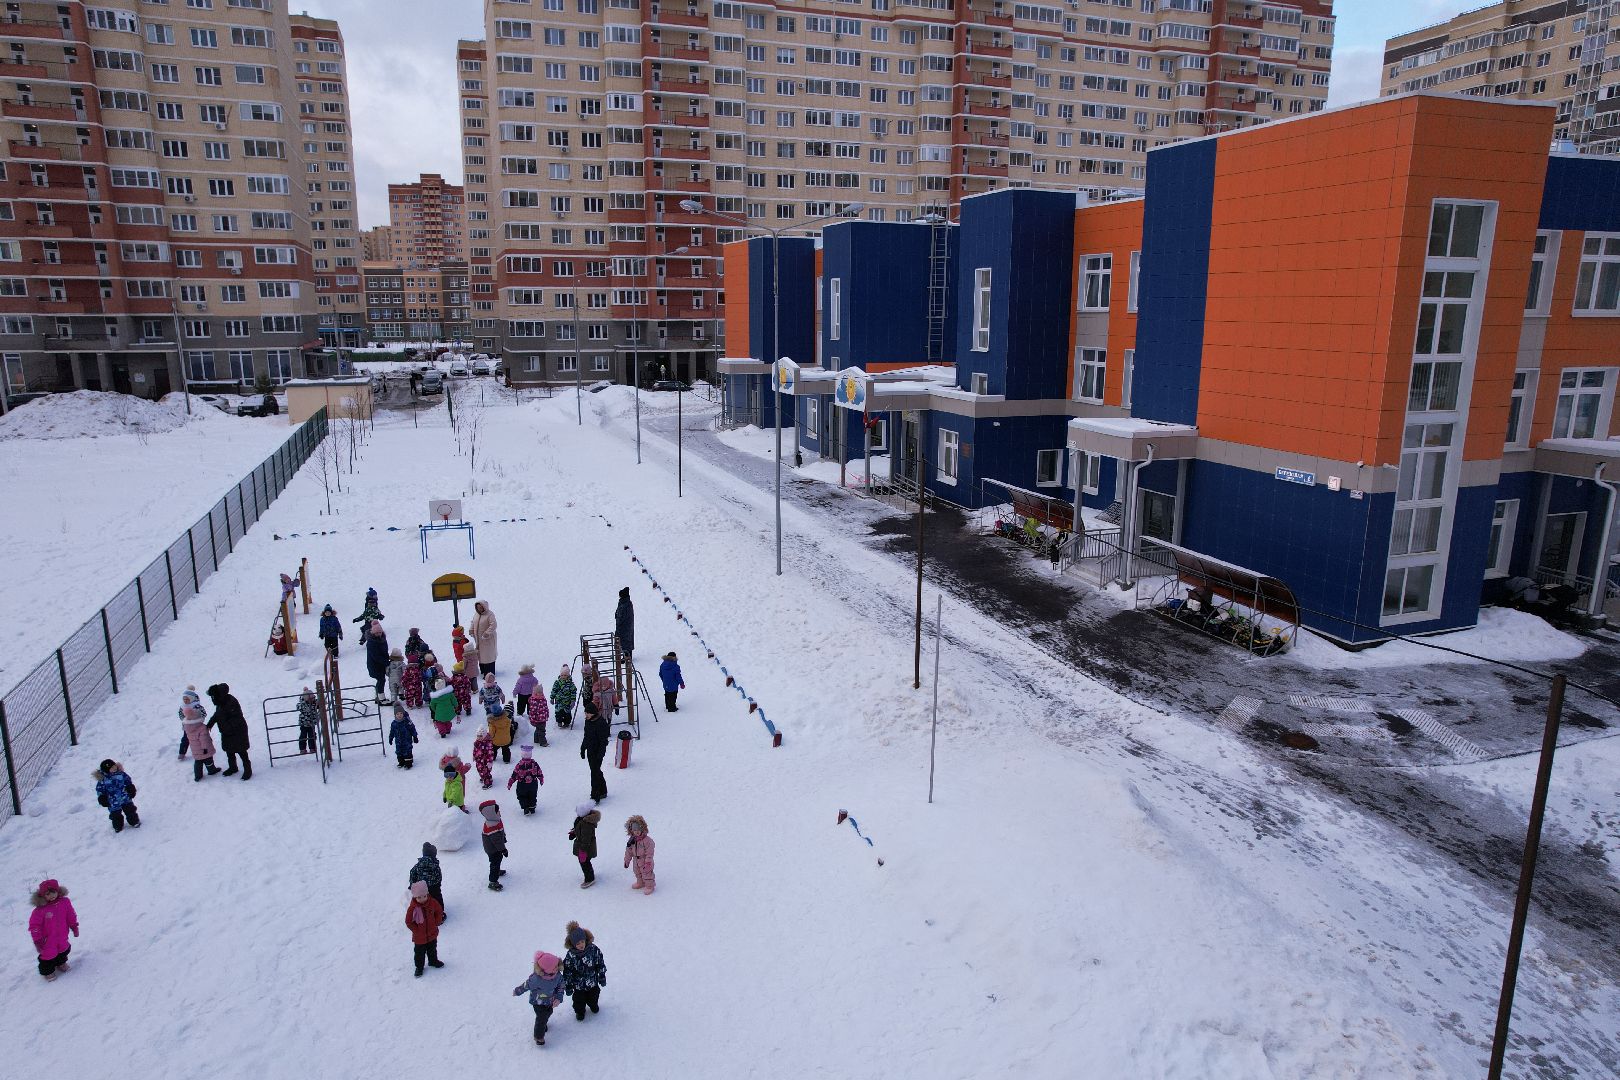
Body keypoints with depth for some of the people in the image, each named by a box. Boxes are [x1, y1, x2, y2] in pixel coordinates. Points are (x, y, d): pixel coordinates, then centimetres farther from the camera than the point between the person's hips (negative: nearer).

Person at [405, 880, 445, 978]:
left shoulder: (433, 902, -15)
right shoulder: (412, 908, -24)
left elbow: (439, 912, 1)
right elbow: (408, 922, -16)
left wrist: (436, 923, -5)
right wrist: (416, 930, -16)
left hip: (432, 934, 3)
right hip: (419, 937, -3)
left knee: (432, 950, 24)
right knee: (419, 953, 13)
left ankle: (433, 961, 48)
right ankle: (419, 967, 34)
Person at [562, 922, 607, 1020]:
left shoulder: (593, 949, -21)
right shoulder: (570, 955, -25)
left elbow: (600, 964, -7)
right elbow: (567, 971, -14)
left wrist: (602, 977, -1)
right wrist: (568, 986, -8)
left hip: (593, 983, 2)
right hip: (578, 985, -2)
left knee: (593, 997, 24)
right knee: (579, 1000, 16)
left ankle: (594, 1005, 56)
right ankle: (579, 1011, 47)